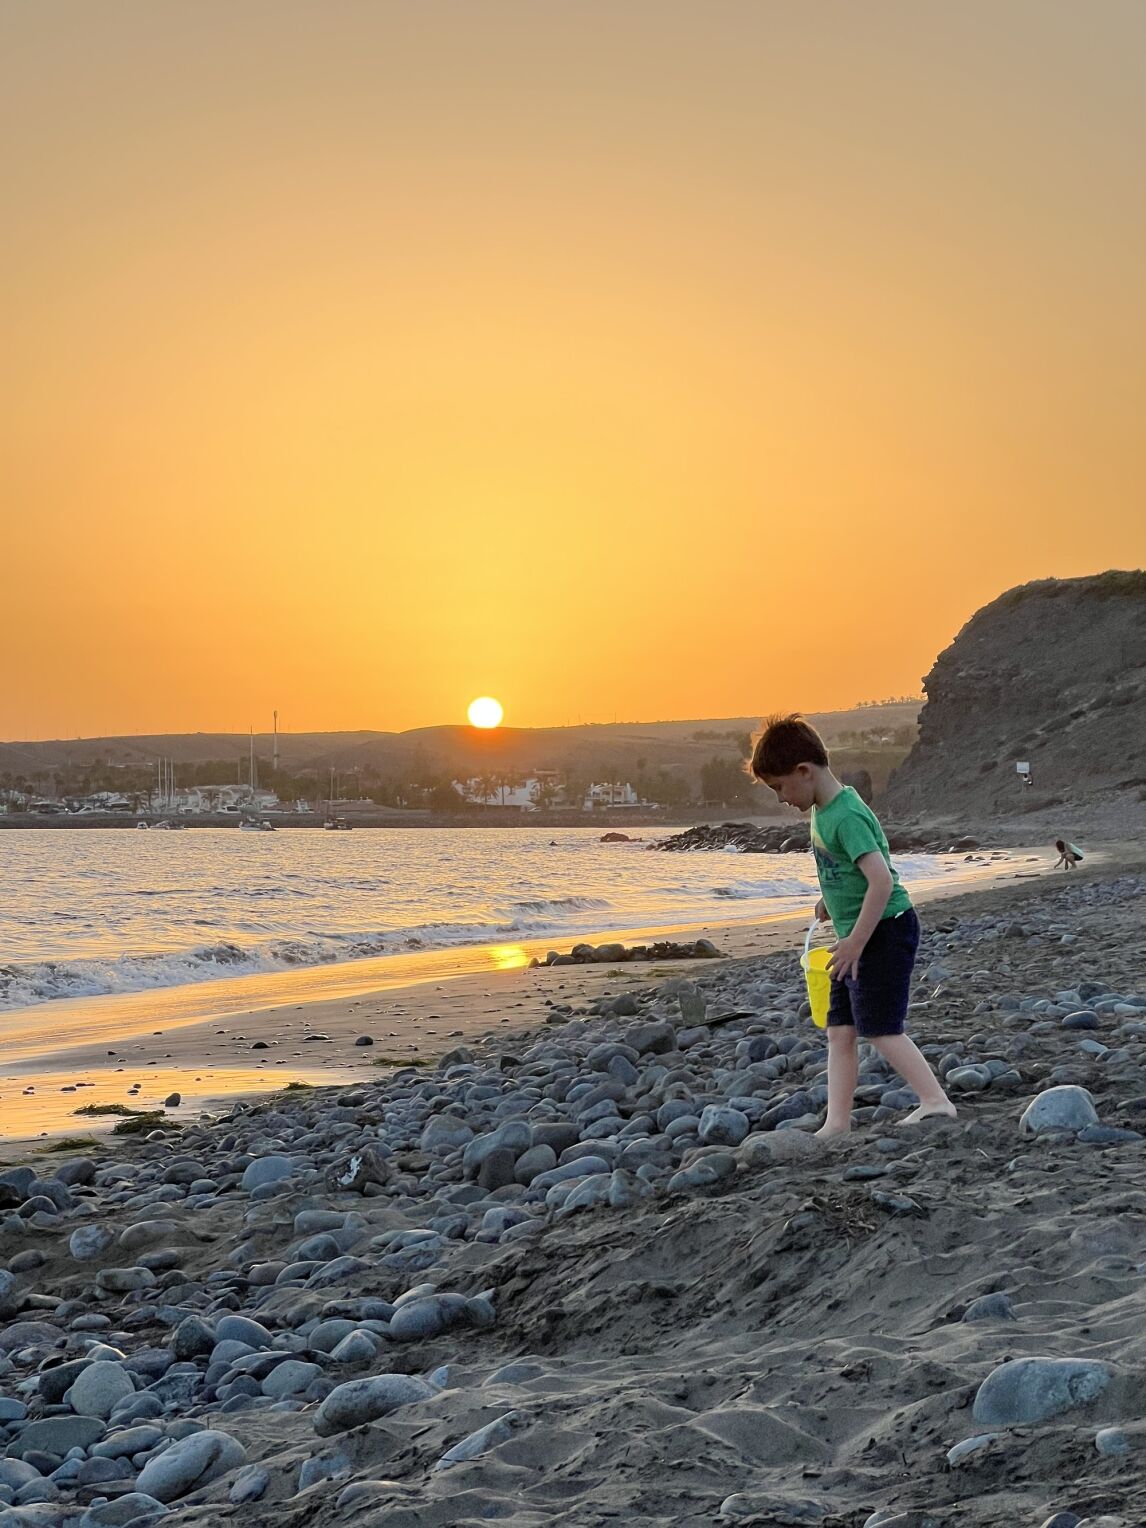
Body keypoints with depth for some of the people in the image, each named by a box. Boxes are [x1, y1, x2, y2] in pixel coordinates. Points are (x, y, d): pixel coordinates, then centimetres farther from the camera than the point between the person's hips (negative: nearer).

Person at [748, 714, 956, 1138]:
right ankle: (837, 1124, 7)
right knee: (840, 1029, 6)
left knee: (881, 1028, -9)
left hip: (885, 929, -10)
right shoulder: (823, 809, 9)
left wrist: (855, 941, -25)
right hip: (858, 934, 10)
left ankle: (936, 1102, -4)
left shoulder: (847, 816, -21)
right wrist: (831, 899, 23)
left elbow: (882, 880, -28)